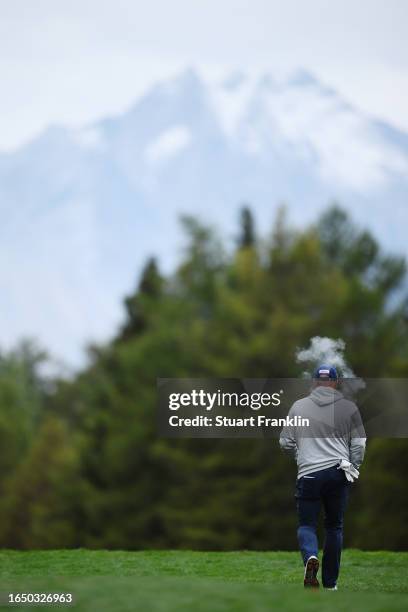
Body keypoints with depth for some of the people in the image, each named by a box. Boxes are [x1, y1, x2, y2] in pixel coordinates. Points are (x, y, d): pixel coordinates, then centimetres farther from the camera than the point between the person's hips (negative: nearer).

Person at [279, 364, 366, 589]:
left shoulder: (299, 406, 4)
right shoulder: (349, 407, 4)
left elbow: (285, 442, 8)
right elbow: (359, 444, 4)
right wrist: (353, 469, 17)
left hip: (309, 474, -1)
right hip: (339, 473, 1)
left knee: (307, 523, 6)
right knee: (334, 526, 13)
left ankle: (310, 557, -26)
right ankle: (330, 583, 14)